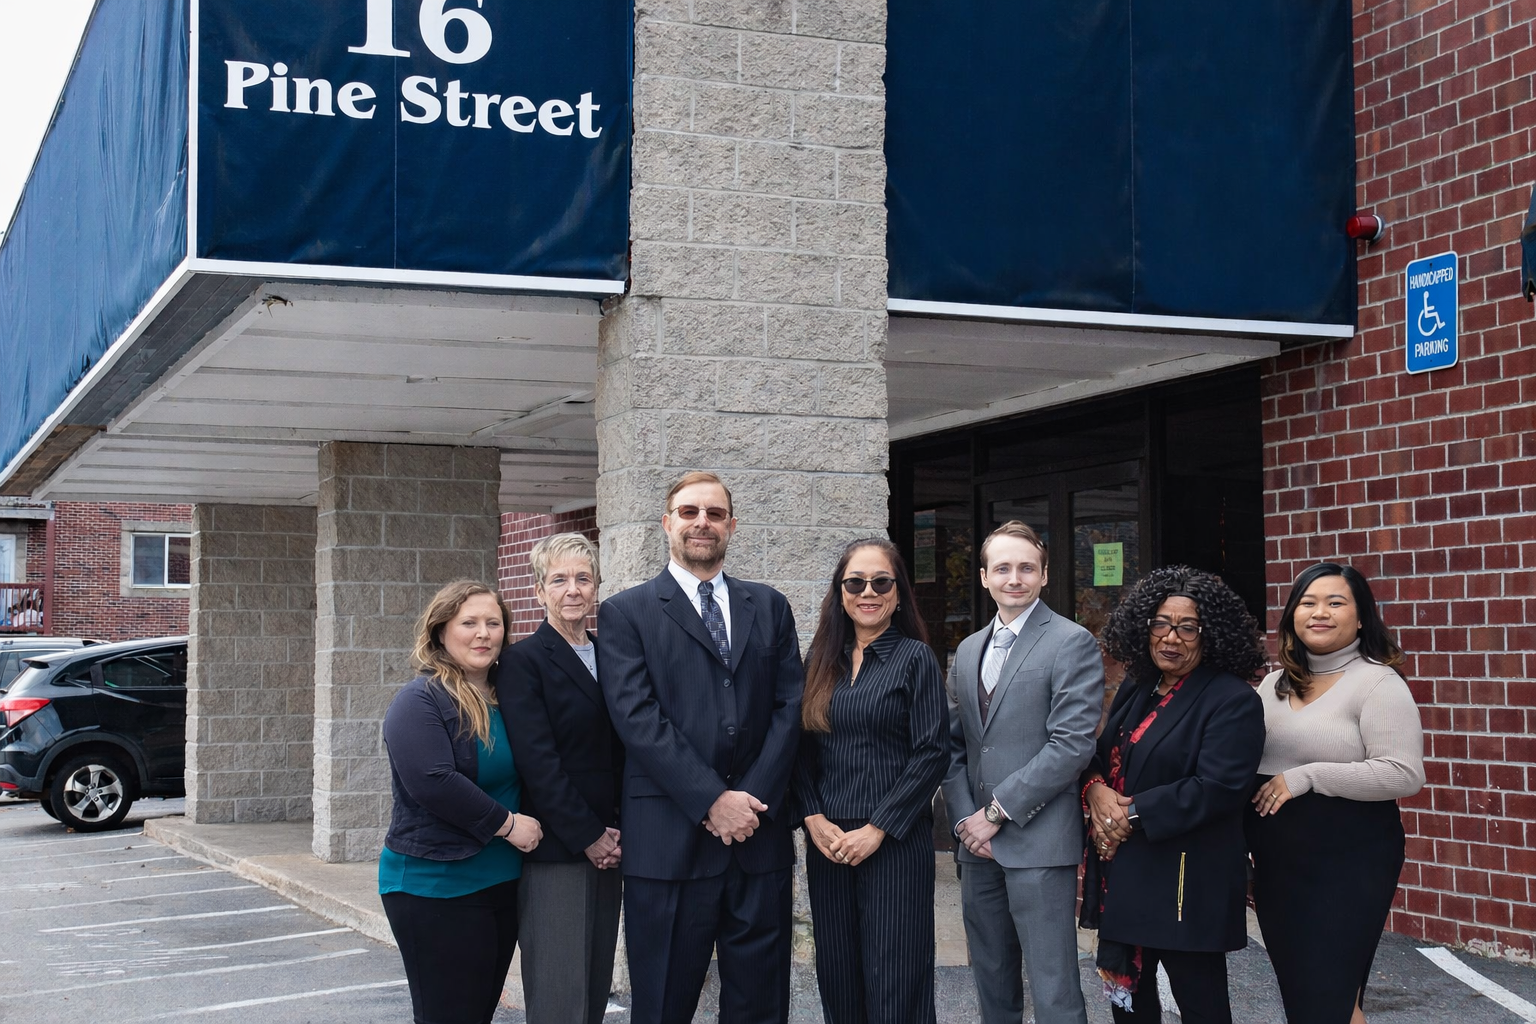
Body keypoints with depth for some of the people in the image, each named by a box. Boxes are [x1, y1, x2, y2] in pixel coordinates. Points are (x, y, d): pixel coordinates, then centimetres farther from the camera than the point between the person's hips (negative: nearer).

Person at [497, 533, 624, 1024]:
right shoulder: (523, 660, -6)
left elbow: (620, 751, 15)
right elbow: (537, 761, -12)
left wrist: (616, 834, 2)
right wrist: (588, 836, -12)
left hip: (606, 847, 6)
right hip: (554, 852, -6)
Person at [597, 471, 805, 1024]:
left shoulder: (769, 607, 14)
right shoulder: (625, 613, 3)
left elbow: (789, 707, 6)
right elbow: (637, 718, -8)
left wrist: (753, 801, -7)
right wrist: (713, 801, -14)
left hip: (760, 834, 3)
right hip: (670, 841, -3)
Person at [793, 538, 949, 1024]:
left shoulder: (915, 658, -2)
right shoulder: (822, 661, 10)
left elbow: (932, 752, -8)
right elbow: (803, 750, 10)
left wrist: (876, 829, -13)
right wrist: (814, 819, -5)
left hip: (895, 844, -4)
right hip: (827, 843, 4)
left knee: (894, 985, -2)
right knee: (837, 980, 8)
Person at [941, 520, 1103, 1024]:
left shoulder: (1073, 643, -5)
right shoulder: (968, 651, 15)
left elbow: (1072, 744, -13)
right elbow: (954, 745, 15)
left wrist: (997, 811, -13)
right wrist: (964, 818, -1)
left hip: (1039, 841, -6)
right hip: (977, 842, 6)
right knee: (992, 983, 13)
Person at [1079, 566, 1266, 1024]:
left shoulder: (1232, 700, -12)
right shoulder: (1136, 689, 12)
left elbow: (1219, 788, -21)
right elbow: (1100, 755, 17)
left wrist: (1133, 815, -17)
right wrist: (1095, 789, -7)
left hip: (1186, 882, -8)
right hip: (1123, 879, 8)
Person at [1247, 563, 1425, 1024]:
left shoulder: (1379, 684, -9)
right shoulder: (1274, 685, 12)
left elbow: (1404, 774, -18)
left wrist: (1307, 777, -20)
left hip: (1347, 864, -7)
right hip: (1275, 865, 7)